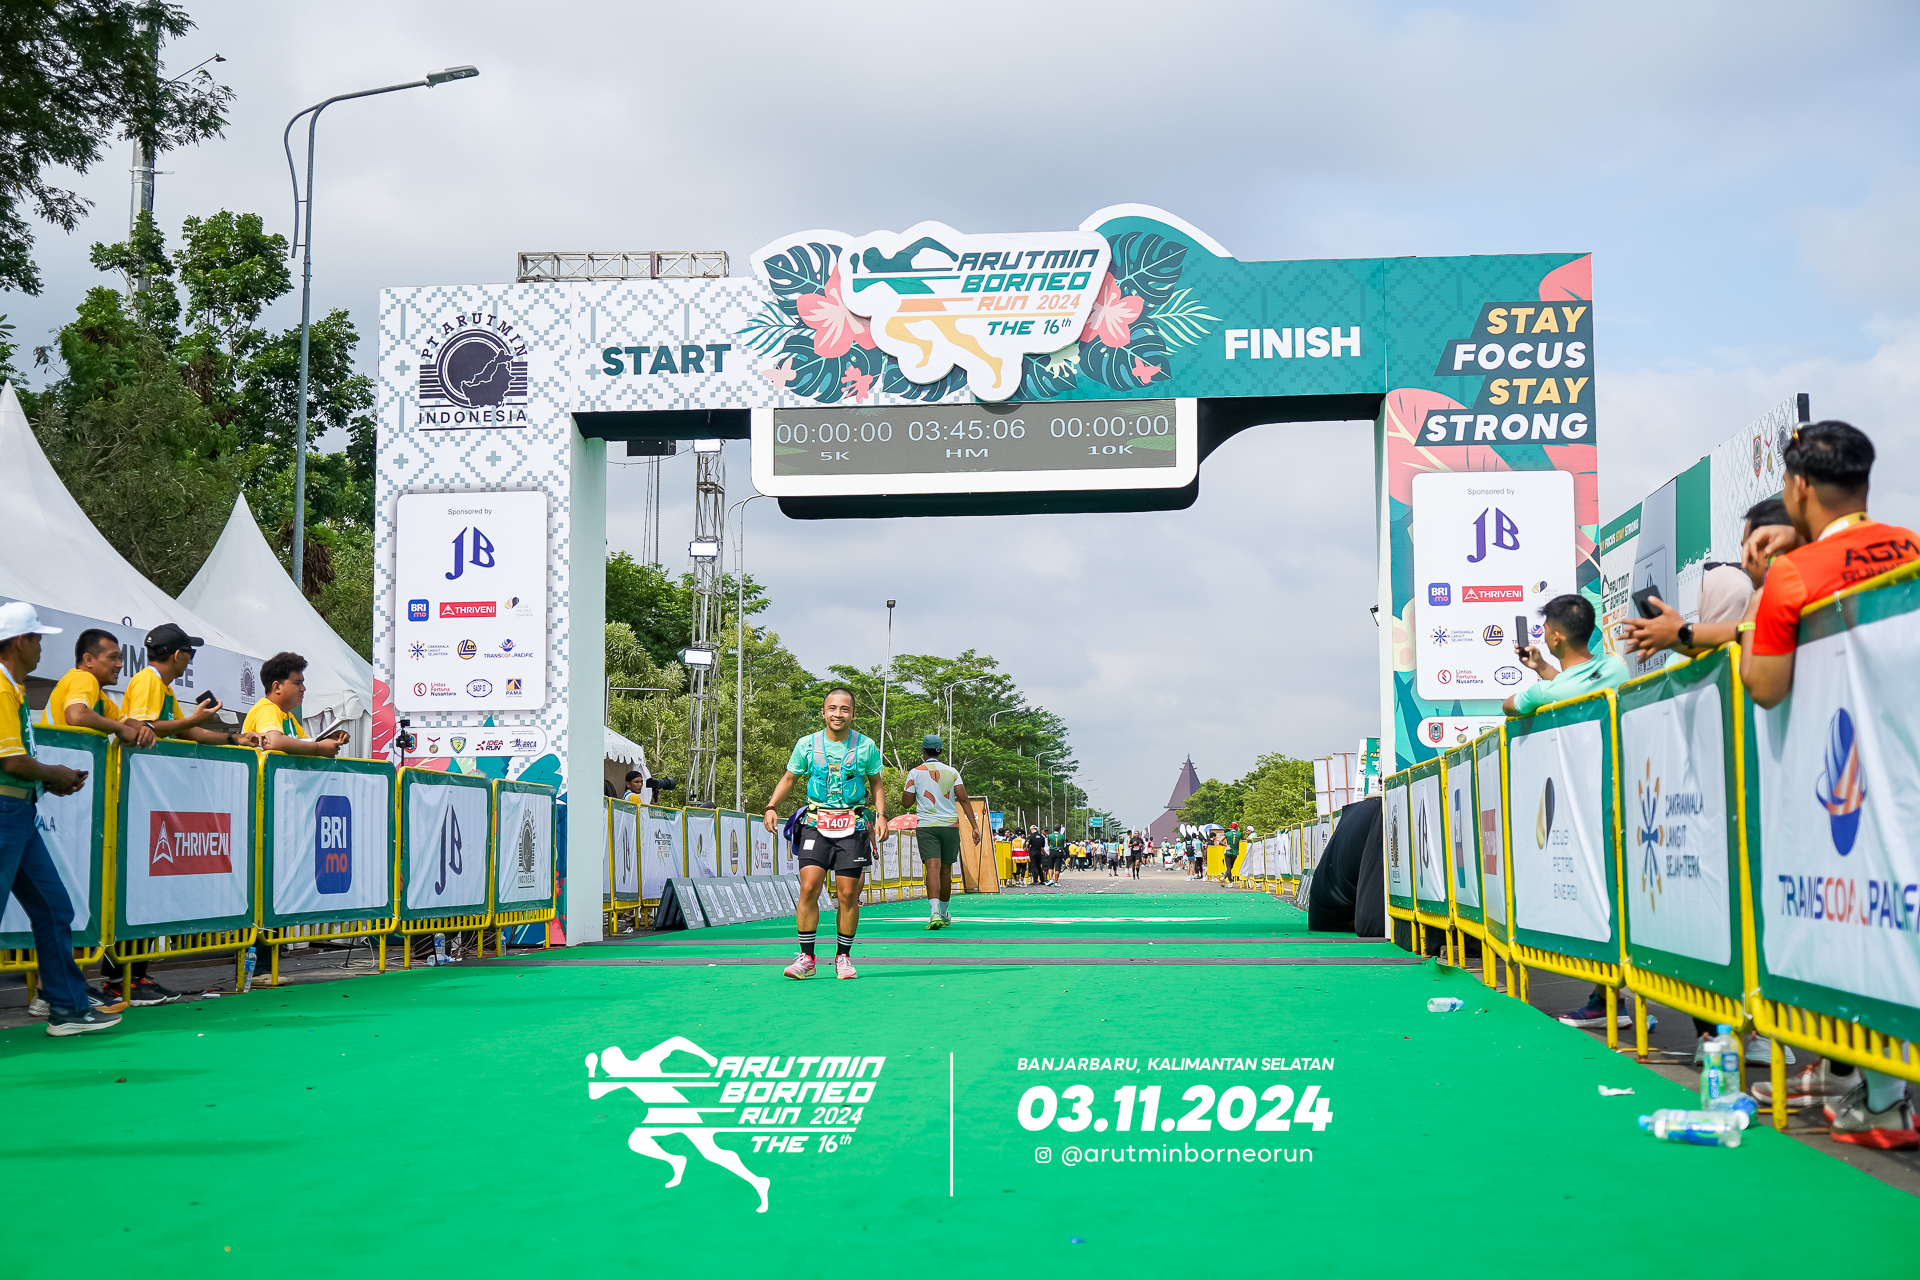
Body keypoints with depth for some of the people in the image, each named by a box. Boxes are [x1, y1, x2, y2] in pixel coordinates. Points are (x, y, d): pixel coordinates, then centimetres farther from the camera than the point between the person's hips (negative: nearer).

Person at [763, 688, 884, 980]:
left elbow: (876, 783, 13)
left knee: (848, 895, -1)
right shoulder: (806, 744, 2)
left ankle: (843, 957, 14)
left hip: (854, 825, 0)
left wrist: (881, 815, 0)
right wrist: (772, 807, 0)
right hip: (816, 824, 0)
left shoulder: (866, 746, 2)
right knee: (808, 889, -10)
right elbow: (788, 778, 14)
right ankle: (806, 958, -2)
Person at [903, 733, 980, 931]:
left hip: (926, 826, -2)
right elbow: (963, 799, -2)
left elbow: (908, 802, 3)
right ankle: (944, 913, 26)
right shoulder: (951, 772, 6)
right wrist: (974, 826, -3)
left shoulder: (915, 773, 2)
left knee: (932, 867, -12)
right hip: (950, 825, 2)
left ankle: (934, 912, -31)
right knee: (945, 870, 13)